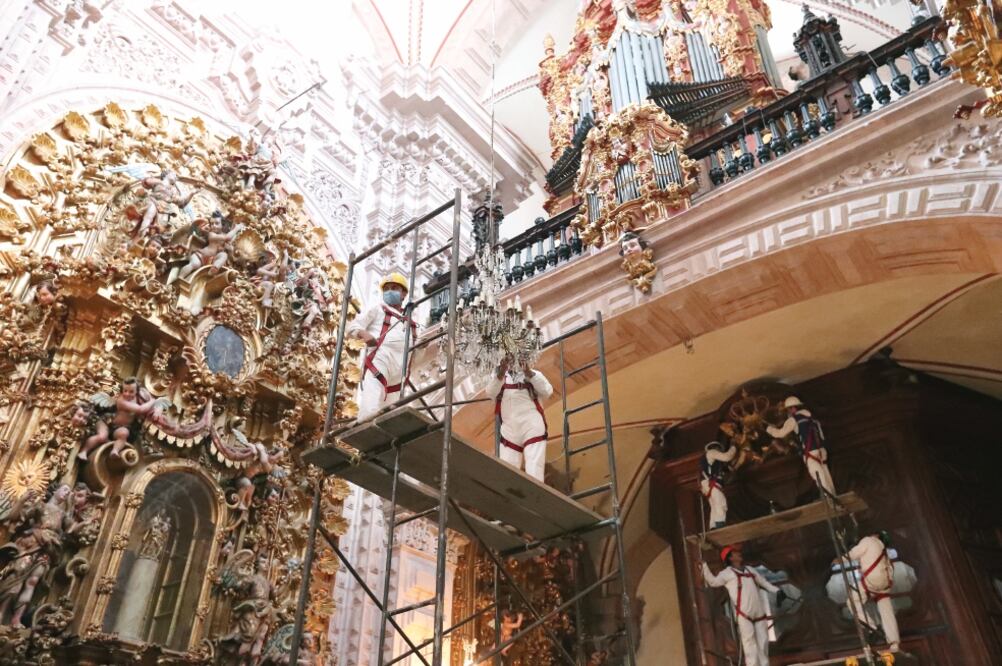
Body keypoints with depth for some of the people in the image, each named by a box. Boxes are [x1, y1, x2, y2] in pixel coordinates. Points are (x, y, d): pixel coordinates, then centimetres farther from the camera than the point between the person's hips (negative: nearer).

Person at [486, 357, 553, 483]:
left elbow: (547, 391, -6)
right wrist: (501, 373, -23)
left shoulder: (534, 374, 12)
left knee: (534, 472, -12)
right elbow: (491, 392, -4)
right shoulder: (499, 376, 17)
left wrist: (529, 373, -19)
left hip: (532, 427, -2)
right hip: (509, 430, 3)